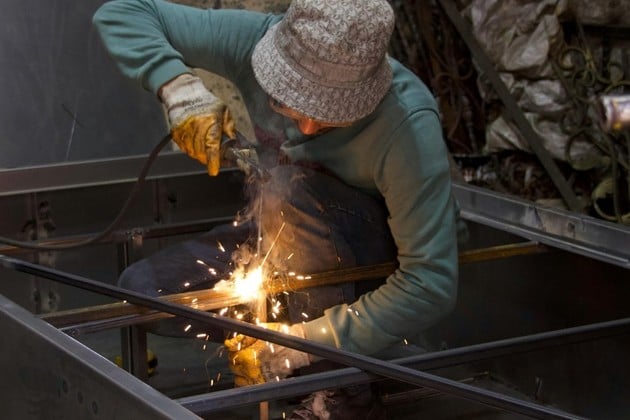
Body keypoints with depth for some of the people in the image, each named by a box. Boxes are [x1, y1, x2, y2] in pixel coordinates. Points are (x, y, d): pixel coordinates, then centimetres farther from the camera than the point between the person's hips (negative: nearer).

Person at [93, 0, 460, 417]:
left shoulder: (408, 126, -35)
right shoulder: (257, 40, -23)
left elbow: (433, 286, -35)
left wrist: (303, 344, -34)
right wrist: (180, 88, -34)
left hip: (377, 258, -4)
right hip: (292, 236, 5)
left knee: (291, 189, -34)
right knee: (143, 289, -12)